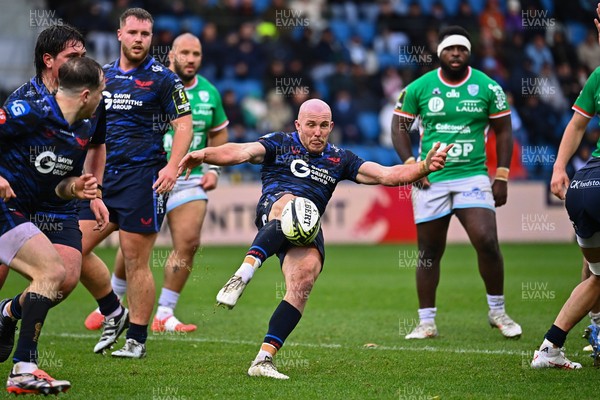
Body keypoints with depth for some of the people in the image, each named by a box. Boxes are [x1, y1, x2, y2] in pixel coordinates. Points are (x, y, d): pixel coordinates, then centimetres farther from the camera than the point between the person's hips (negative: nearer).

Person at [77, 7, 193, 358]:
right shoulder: (103, 75, 13)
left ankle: (137, 340, 4)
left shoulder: (163, 79, -4)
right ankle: (114, 313, 20)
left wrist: (173, 166, -19)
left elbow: (184, 125, -6)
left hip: (143, 178, -6)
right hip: (103, 177, 6)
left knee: (136, 262, -5)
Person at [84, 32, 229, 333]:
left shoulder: (209, 93, 5)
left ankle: (164, 316, 1)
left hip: (190, 181, 3)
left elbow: (219, 132, 19)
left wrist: (214, 169, 8)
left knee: (188, 243, -11)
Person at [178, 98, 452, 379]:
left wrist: (425, 167, 4)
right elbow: (243, 152, -1)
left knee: (305, 277, -26)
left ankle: (264, 359, -27)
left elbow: (388, 176, 20)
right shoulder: (280, 144, 16)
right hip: (273, 206, -3)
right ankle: (242, 274, -54)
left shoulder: (339, 159, 25)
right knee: (291, 205, -40)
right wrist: (204, 154, -20)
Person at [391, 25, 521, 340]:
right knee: (429, 252, 4)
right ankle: (426, 322, 14)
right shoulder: (419, 88, 0)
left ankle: (497, 311, 3)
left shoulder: (487, 87, 1)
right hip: (430, 180, 1)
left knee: (487, 242, -15)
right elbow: (399, 126, 8)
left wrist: (502, 176, 1)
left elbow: (503, 131, 7)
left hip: (472, 176, -1)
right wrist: (411, 166, -3)